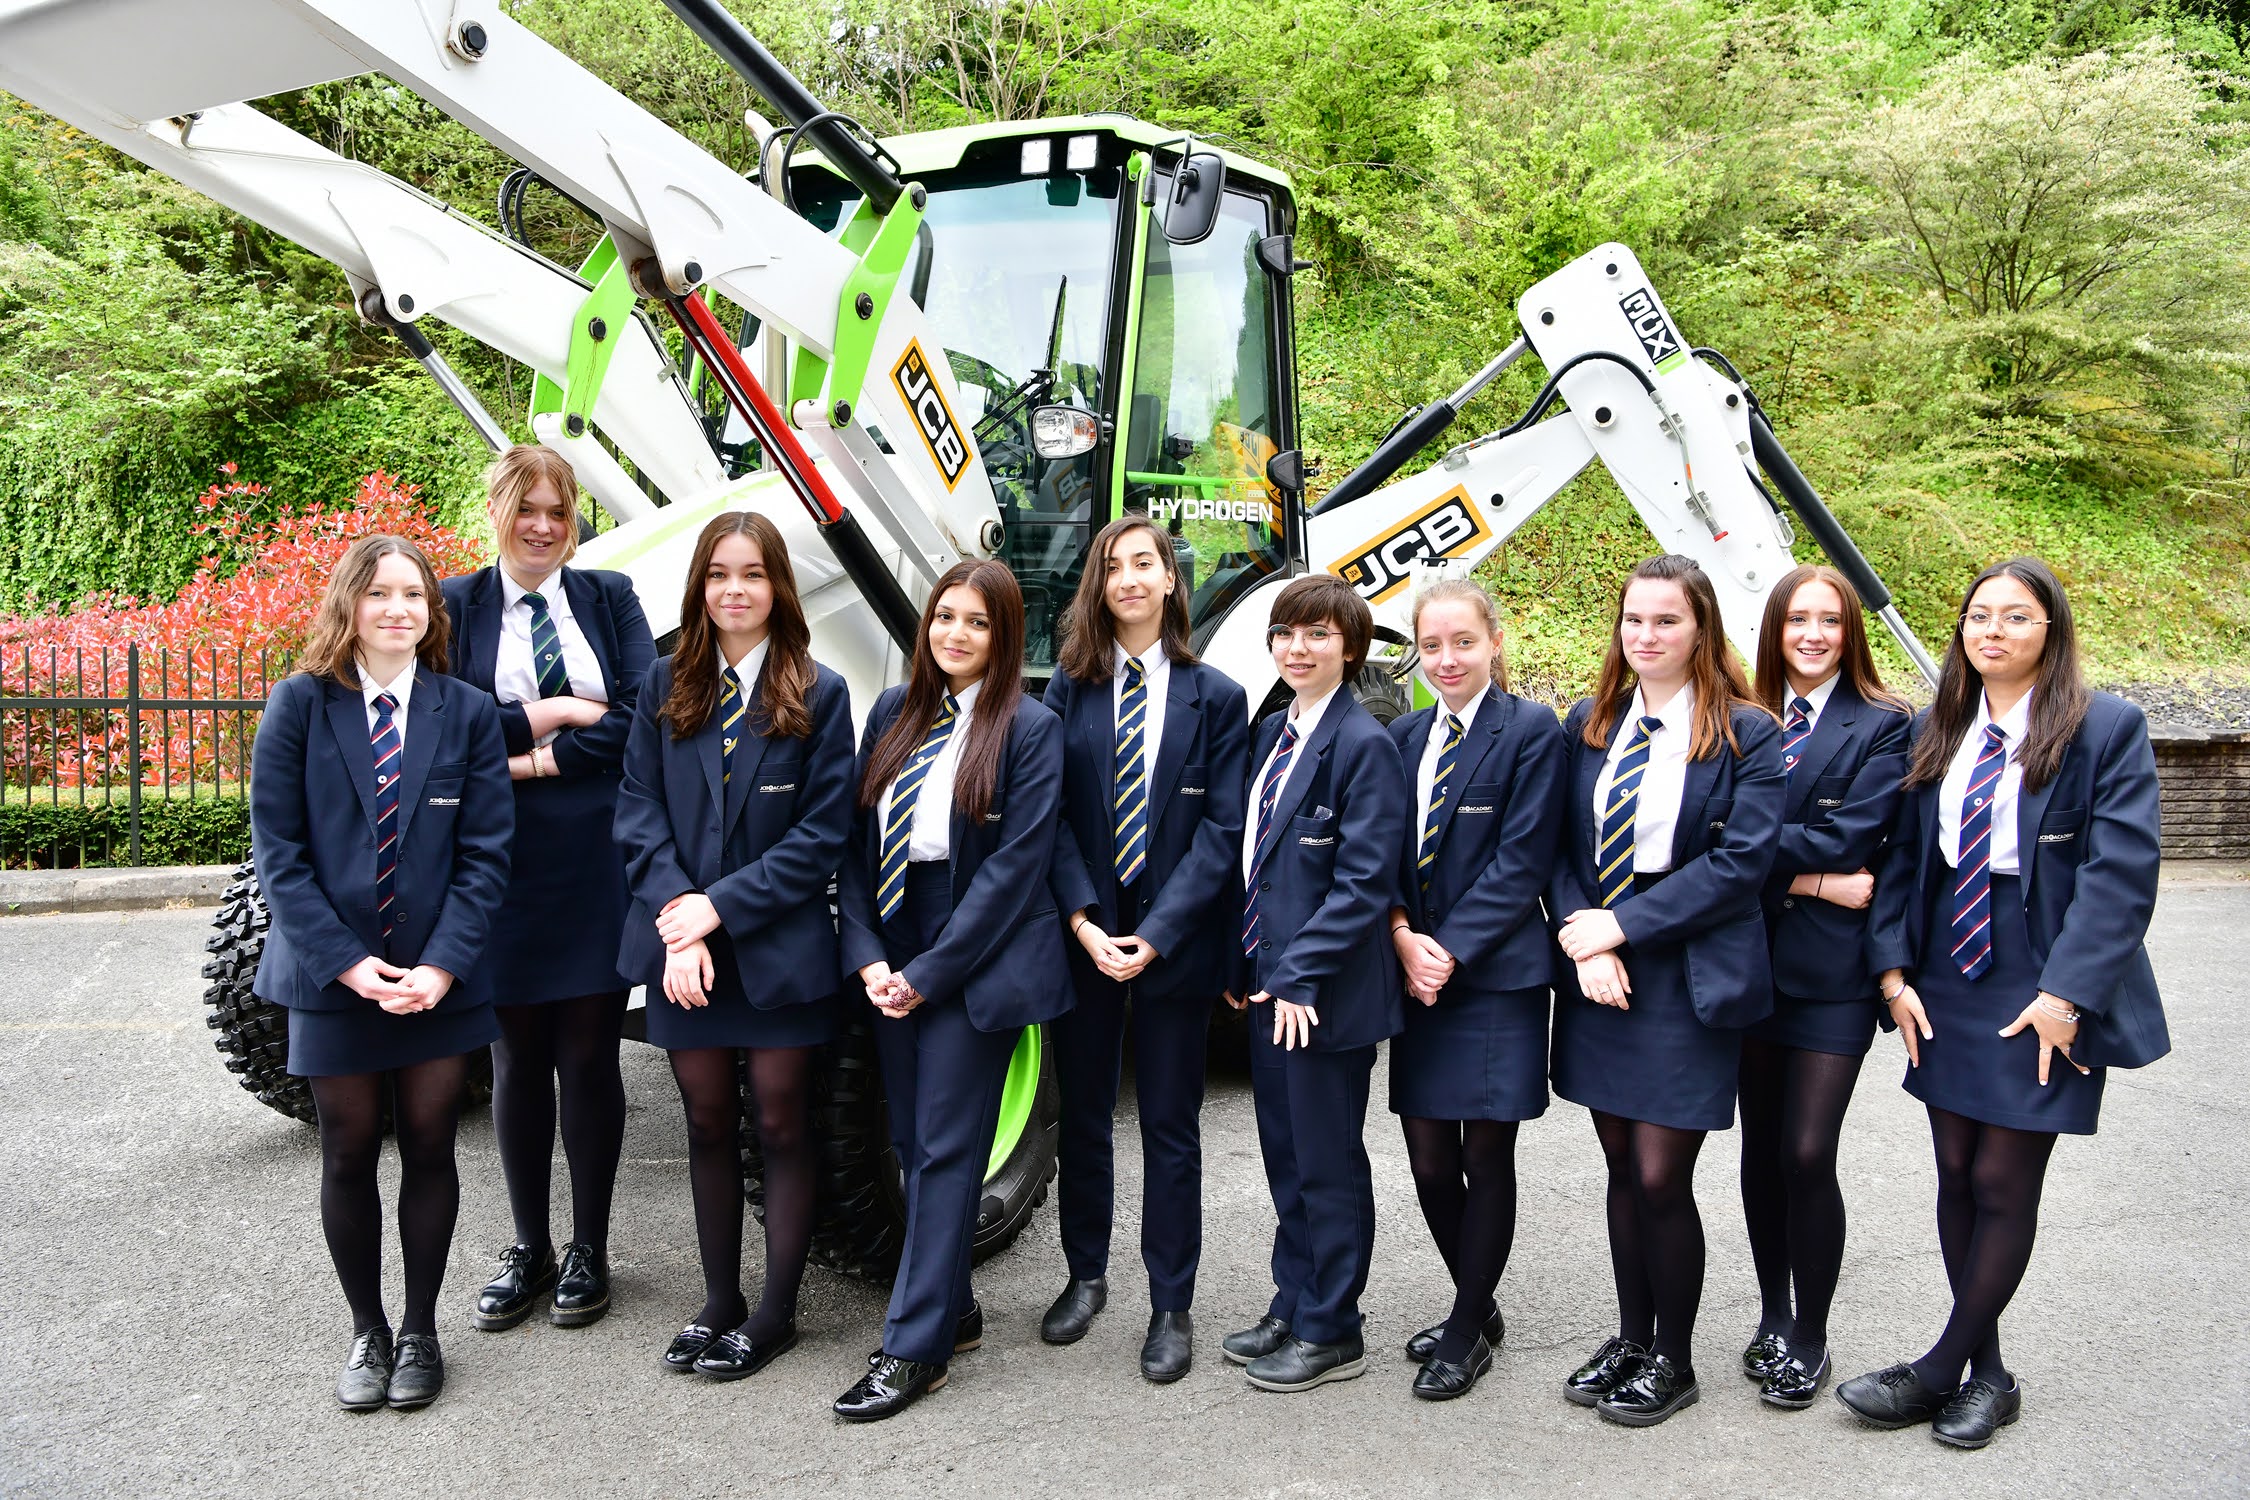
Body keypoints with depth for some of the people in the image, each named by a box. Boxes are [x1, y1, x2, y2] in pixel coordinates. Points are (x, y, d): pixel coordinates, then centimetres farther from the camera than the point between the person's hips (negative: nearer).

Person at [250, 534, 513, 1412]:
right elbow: (277, 850, -5)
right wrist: (344, 961, -13)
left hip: (439, 976, 1)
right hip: (330, 976, 0)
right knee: (350, 1154, 8)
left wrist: (443, 963, -13)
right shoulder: (300, 706, -2)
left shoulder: (467, 712, 0)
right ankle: (366, 1331, 26)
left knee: (429, 1147, 8)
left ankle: (420, 1330, 24)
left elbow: (485, 852, -3)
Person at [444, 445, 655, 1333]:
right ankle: (528, 1247, 26)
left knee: (589, 1055, 6)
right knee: (518, 1056, 10)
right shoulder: (457, 605, 5)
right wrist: (548, 712, -11)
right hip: (503, 864, 0)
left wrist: (542, 759, -13)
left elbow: (644, 713, -7)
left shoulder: (610, 598, 6)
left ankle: (588, 1249, 20)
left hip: (597, 860, 0)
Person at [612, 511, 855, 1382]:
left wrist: (720, 905, -14)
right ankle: (719, 1303, 27)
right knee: (708, 1124, 13)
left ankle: (775, 1312, 19)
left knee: (783, 1126, 6)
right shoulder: (666, 688, 6)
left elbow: (822, 834, -8)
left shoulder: (818, 695, -3)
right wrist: (675, 916, -13)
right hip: (681, 949, 3)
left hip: (779, 950, -3)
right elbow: (639, 811, 1)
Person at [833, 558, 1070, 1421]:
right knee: (913, 1144, 12)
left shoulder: (1029, 728, -8)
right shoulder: (893, 713, 8)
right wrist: (868, 957, -5)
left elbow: (1014, 867, -13)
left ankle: (915, 1349, 6)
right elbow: (858, 841, 7)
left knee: (946, 1148, -1)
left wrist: (928, 974, -14)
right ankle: (953, 1309, 27)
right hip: (893, 961, 6)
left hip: (977, 960, -5)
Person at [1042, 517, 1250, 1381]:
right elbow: (1053, 814, -2)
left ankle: (1171, 1307, 18)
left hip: (1175, 943, -1)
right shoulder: (1070, 689, 3)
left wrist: (1155, 935, -14)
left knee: (1170, 1125, 7)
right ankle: (1086, 1276, 30)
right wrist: (1083, 920, -14)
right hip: (1083, 936, 2)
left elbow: (1221, 829, -5)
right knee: (1082, 1113, 12)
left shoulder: (1215, 698, 0)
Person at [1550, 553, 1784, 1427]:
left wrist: (1618, 926, -15)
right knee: (1622, 1167, 13)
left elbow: (1740, 862, -13)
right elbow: (1559, 844, 6)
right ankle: (1631, 1338, 30)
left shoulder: (1747, 733, -6)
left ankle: (1673, 1360, 19)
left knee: (1661, 1176, -1)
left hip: (1688, 975, -4)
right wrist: (1579, 934, -12)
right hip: (1596, 973, 5)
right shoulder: (1588, 724, 8)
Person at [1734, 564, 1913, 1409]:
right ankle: (1772, 1316, 29)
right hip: (1754, 959, 4)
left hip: (1833, 967, -3)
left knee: (1807, 1154, -5)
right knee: (1761, 1148, 12)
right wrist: (1810, 877, -14)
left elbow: (1847, 841, -14)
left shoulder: (1882, 727, -2)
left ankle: (1810, 1339, 13)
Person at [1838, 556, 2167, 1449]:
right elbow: (1903, 857, 8)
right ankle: (1986, 1375, 23)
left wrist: (2066, 994, -18)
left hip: (2041, 998, -5)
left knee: (2004, 1184, 1)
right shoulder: (1935, 734, 9)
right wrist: (1894, 970, -2)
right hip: (1946, 992, 5)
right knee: (1957, 1178, 10)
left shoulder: (2107, 730, -6)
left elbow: (2119, 871, -13)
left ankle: (1941, 1373, 13)